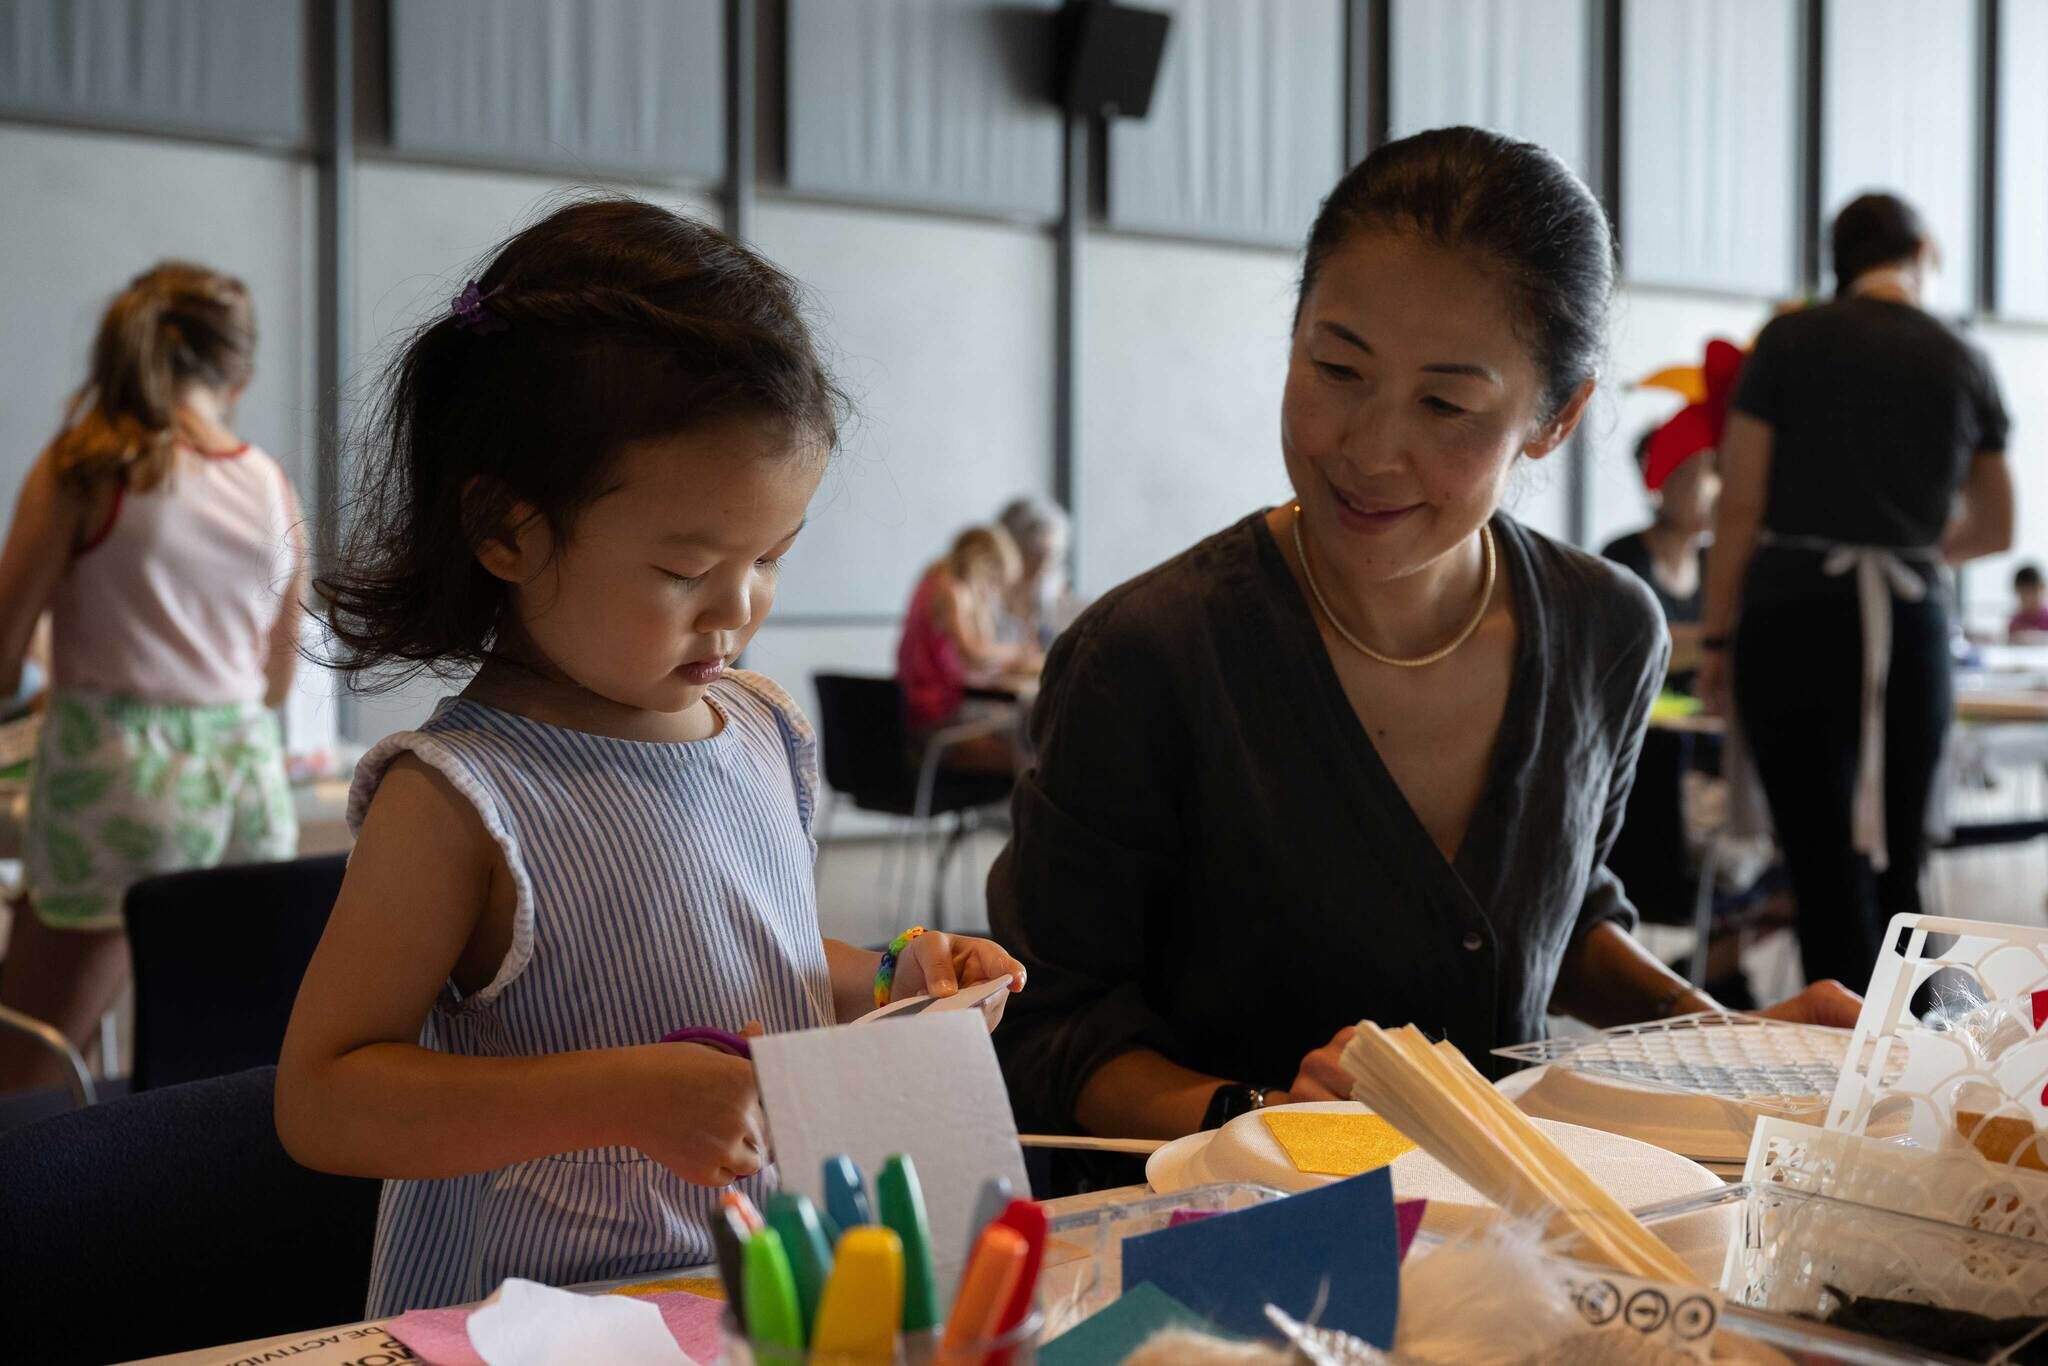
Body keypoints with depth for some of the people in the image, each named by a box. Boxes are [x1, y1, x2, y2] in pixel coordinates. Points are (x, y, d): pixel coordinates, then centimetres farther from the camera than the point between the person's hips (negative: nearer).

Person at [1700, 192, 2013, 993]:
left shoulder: (1791, 340, 0)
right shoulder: (1962, 363, 9)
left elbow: (1741, 509, -3)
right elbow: (1995, 529, 20)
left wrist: (1717, 640, 4)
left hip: (1795, 619, -3)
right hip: (1912, 627, 3)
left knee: (1827, 873, -2)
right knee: (1898, 872, 13)